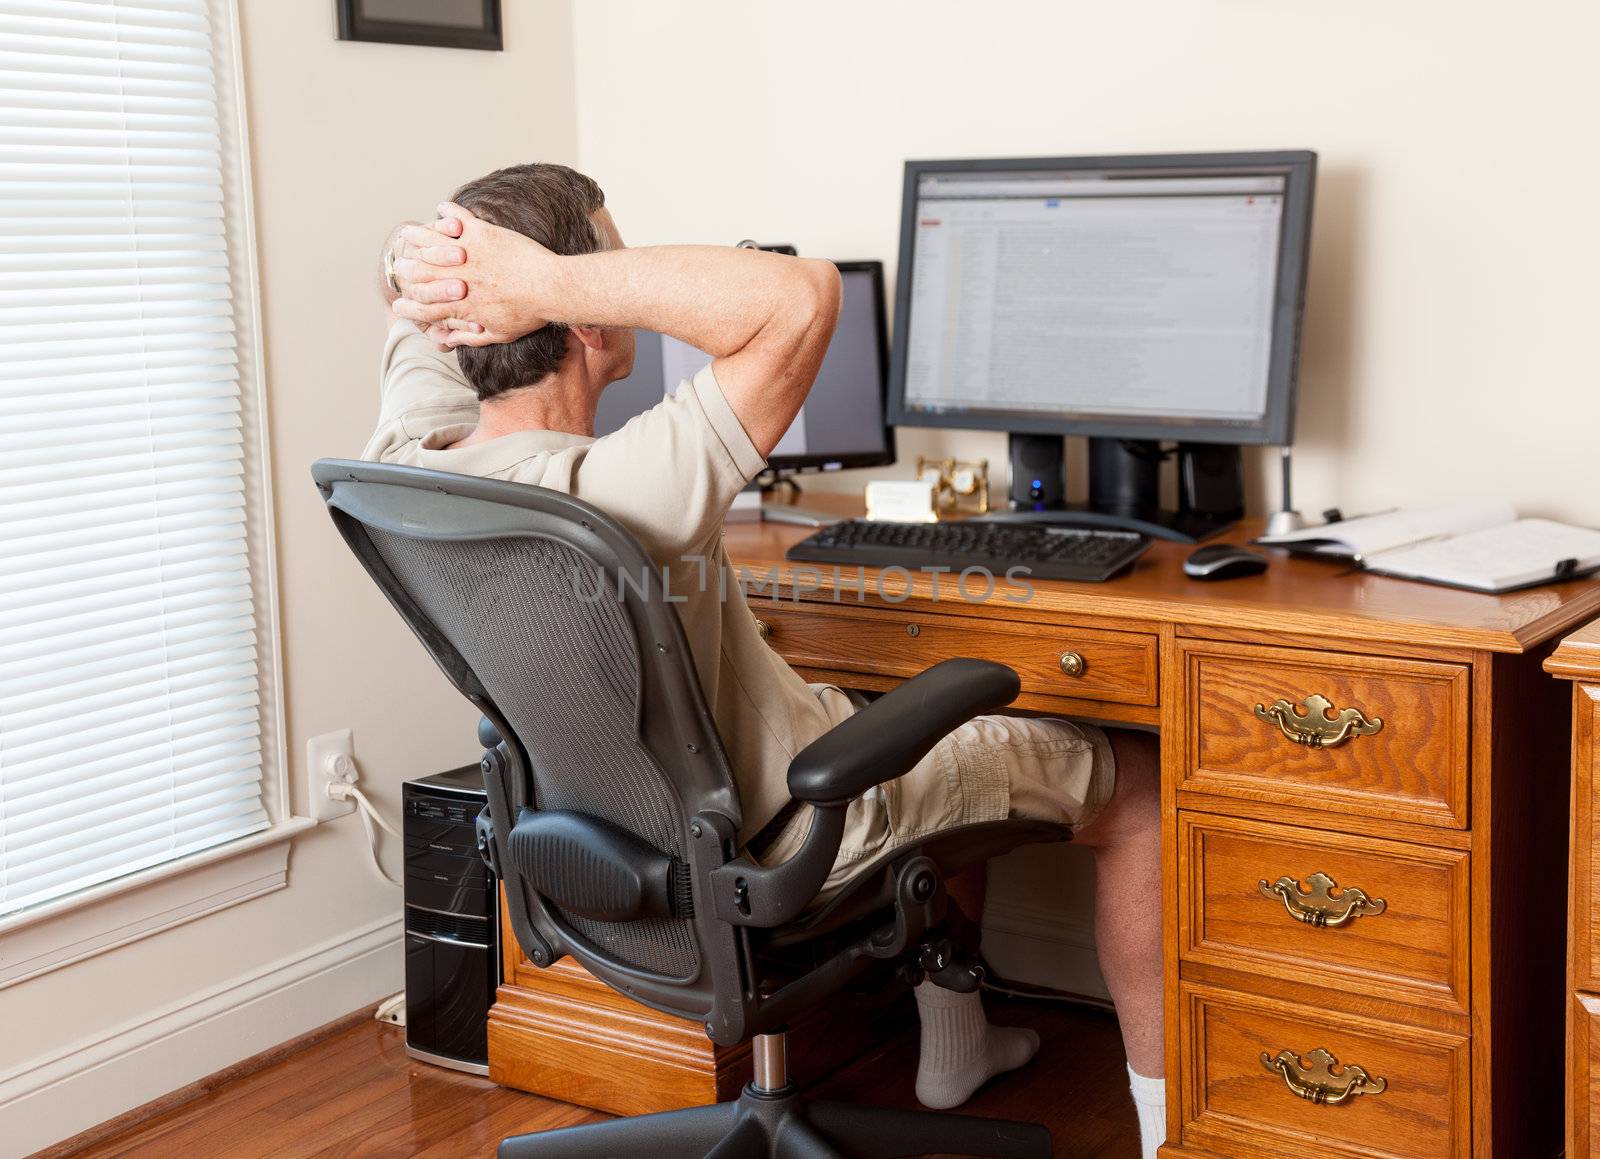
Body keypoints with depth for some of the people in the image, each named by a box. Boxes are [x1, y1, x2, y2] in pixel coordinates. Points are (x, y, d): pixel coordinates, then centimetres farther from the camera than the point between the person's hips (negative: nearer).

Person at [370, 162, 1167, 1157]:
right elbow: (805, 295, -44)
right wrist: (546, 282, -41)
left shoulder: (408, 466, -15)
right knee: (1140, 777, 11)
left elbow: (411, 267, 2)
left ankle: (957, 1046, 46)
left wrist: (431, 268, -22)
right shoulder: (612, 497, -38)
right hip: (789, 838, -8)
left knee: (949, 726, 33)